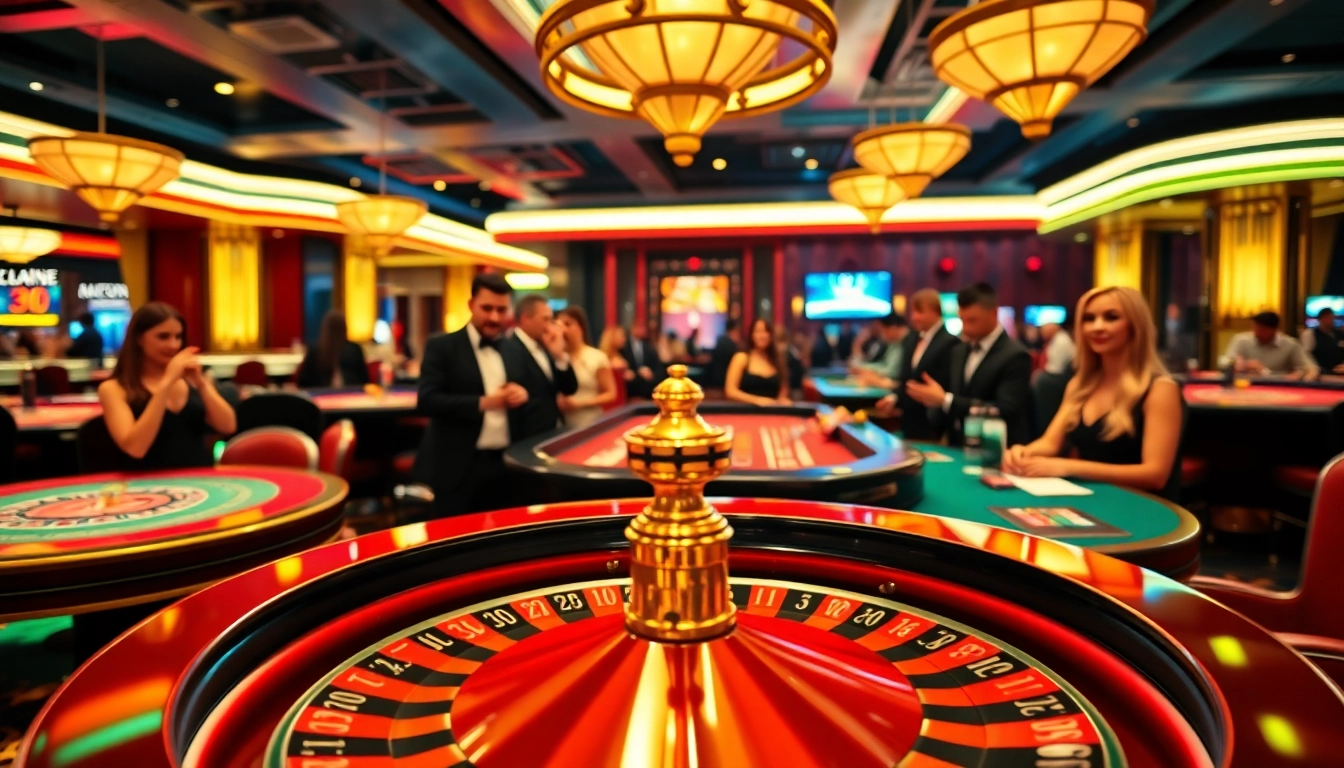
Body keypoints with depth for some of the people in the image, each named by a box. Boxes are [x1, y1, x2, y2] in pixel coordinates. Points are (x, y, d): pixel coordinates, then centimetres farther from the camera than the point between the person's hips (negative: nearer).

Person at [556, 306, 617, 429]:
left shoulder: (597, 357, -6)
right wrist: (557, 400, -15)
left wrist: (579, 403, -14)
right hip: (563, 425, 2)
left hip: (589, 424, -2)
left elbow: (610, 394, -4)